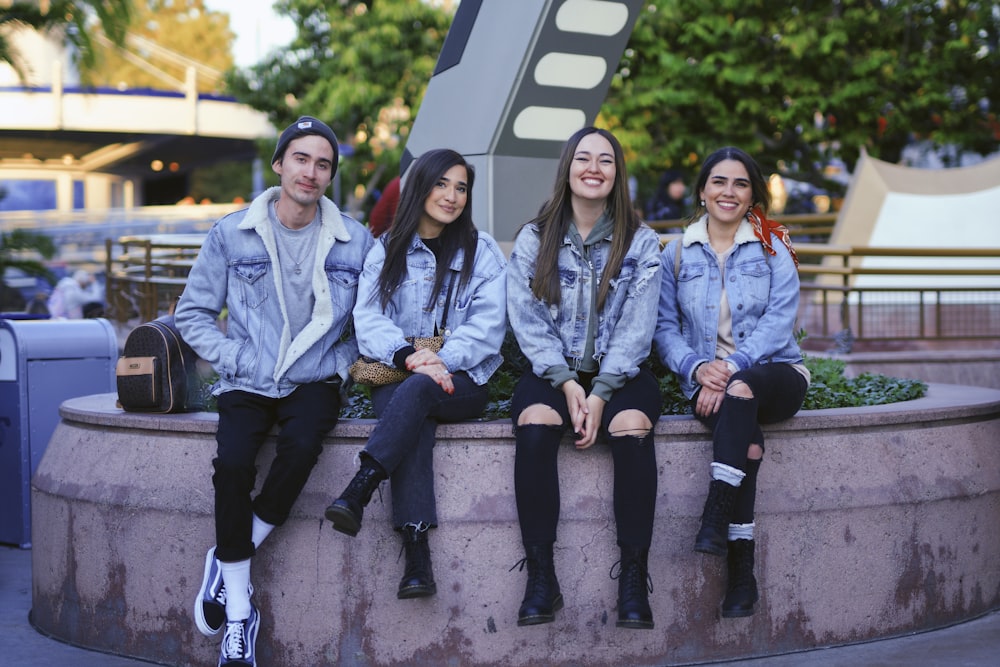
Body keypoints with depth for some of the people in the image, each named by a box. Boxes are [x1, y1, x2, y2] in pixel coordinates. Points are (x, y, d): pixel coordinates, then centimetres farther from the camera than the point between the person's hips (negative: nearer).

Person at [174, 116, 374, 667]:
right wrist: (238, 359, -5)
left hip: (313, 383, 0)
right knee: (232, 462, -29)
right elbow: (193, 314, 6)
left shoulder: (355, 241, 4)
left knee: (301, 446, -34)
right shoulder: (232, 234, 3)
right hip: (246, 384, 0)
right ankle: (238, 613, -17)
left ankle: (228, 559, -13)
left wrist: (340, 366, -4)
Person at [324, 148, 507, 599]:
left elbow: (488, 324, -2)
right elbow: (369, 316, 0)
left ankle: (358, 492, -45)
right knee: (414, 423, -34)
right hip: (396, 373, 0)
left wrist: (442, 361, -19)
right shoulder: (387, 250, 13)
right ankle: (417, 553, -45)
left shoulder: (482, 251, 10)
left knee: (417, 391, -36)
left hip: (462, 380, 0)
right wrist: (408, 355, -20)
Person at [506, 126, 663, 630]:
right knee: (535, 427, -32)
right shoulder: (533, 240, 7)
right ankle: (540, 577, -27)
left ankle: (633, 579, -27)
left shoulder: (641, 243, 5)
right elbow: (529, 320, -2)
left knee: (632, 428, -33)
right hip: (553, 371, 0)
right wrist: (567, 384, -16)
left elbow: (636, 326, -4)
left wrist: (601, 392, -16)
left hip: (619, 373, 0)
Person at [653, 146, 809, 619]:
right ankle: (741, 570, -36)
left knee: (741, 390, -38)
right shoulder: (676, 254, 12)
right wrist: (697, 367, -14)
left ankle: (715, 518, -44)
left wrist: (732, 368, -20)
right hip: (709, 382, 0)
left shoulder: (773, 248, 7)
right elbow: (665, 327, 7)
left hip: (774, 373, 0)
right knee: (747, 438, -34)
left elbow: (779, 321, -5)